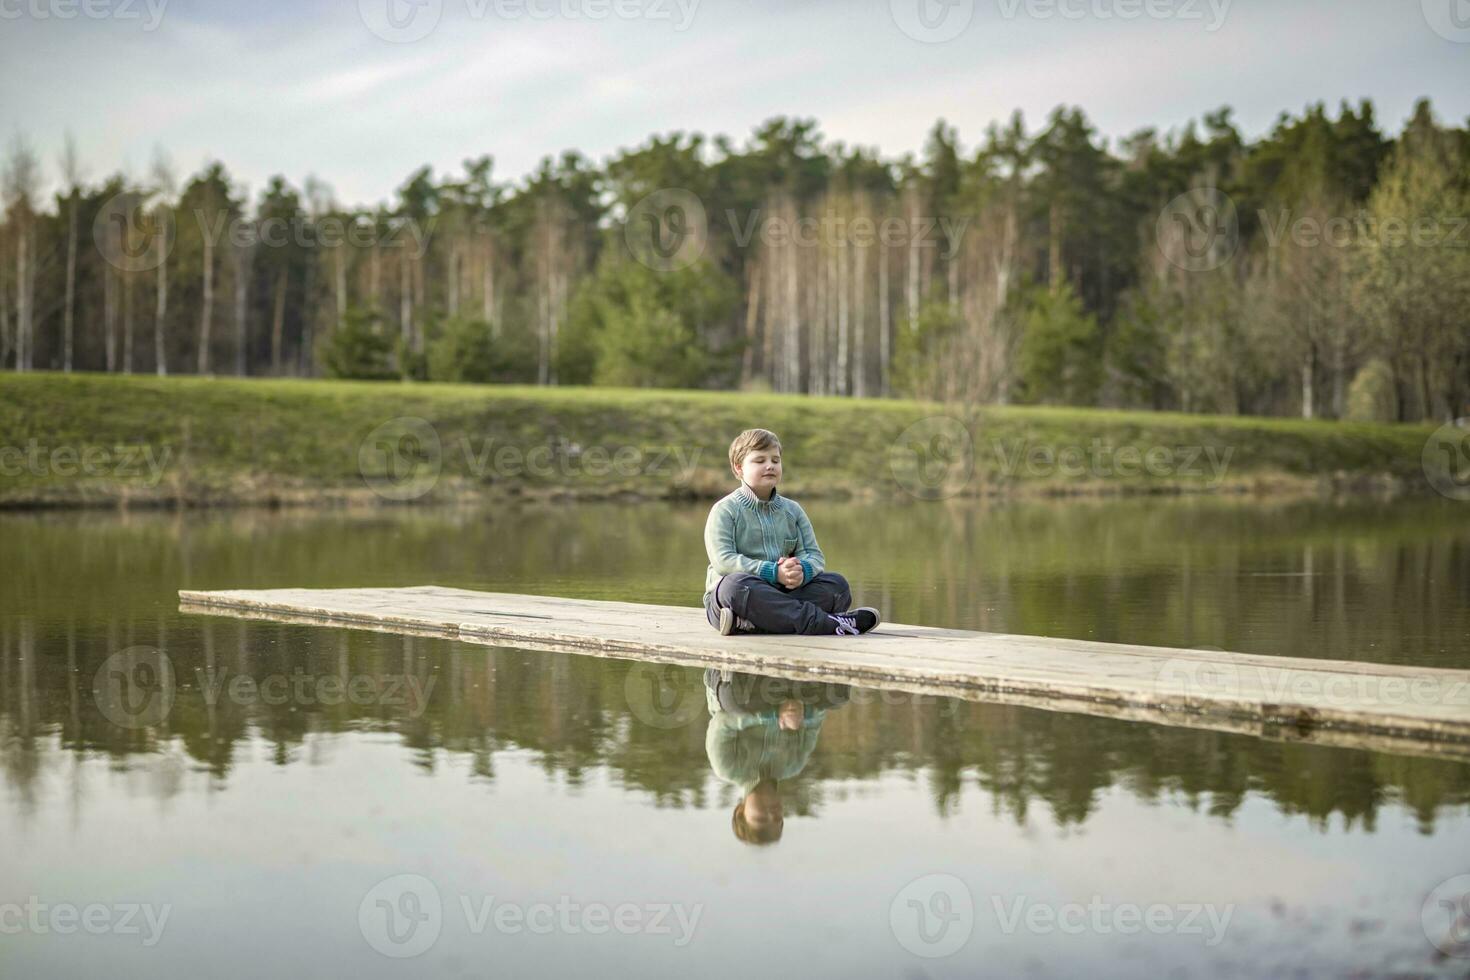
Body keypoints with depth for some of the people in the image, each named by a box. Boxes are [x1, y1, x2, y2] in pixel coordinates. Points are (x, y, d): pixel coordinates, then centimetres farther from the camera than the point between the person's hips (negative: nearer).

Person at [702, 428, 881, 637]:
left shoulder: (792, 510, 15)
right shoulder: (725, 510, -1)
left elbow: (814, 555, 7)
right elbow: (723, 560, -14)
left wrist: (802, 571, -20)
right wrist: (774, 572, -24)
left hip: (782, 592, 5)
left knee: (836, 583, -14)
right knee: (737, 584, -39)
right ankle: (825, 623, -40)